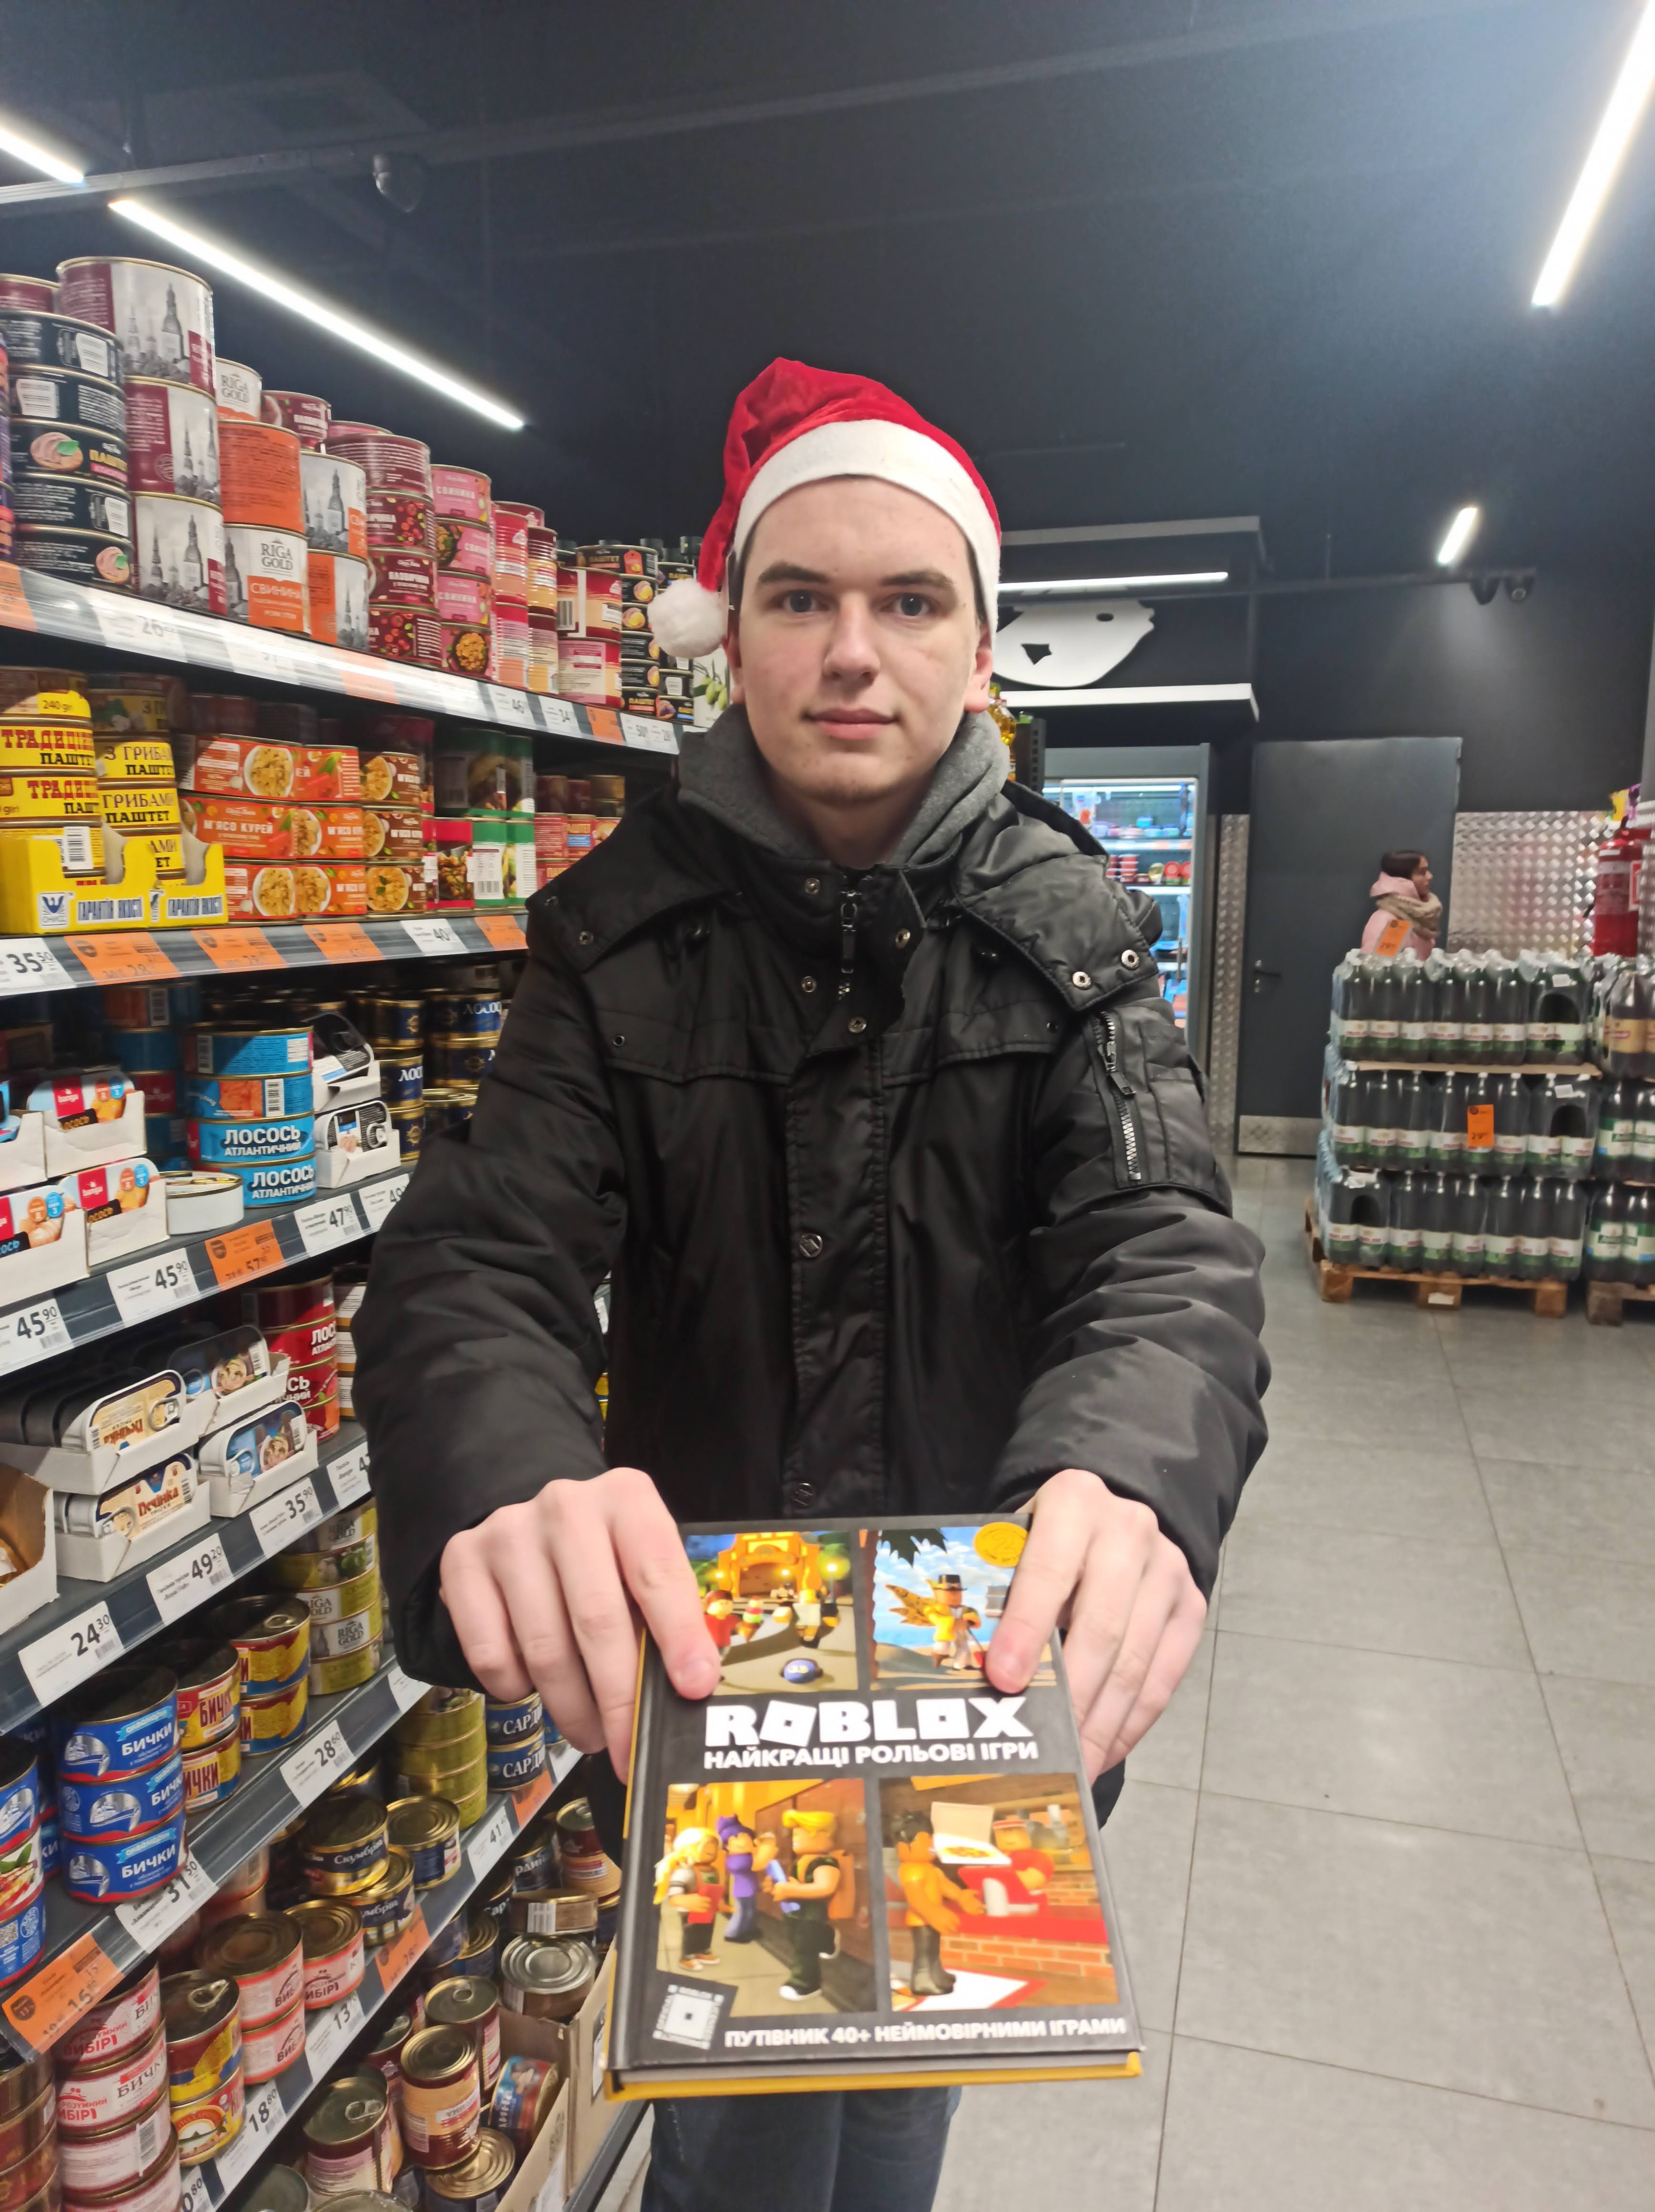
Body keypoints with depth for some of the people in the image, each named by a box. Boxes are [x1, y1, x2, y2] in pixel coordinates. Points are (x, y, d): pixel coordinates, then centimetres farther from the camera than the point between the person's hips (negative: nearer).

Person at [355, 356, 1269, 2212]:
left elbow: (1162, 1237, -19)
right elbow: (481, 1252, -19)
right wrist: (510, 1485, -42)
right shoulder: (625, 930, -10)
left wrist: (1132, 1474, -42)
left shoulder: (1069, 928, -8)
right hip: (692, 1661, -1)